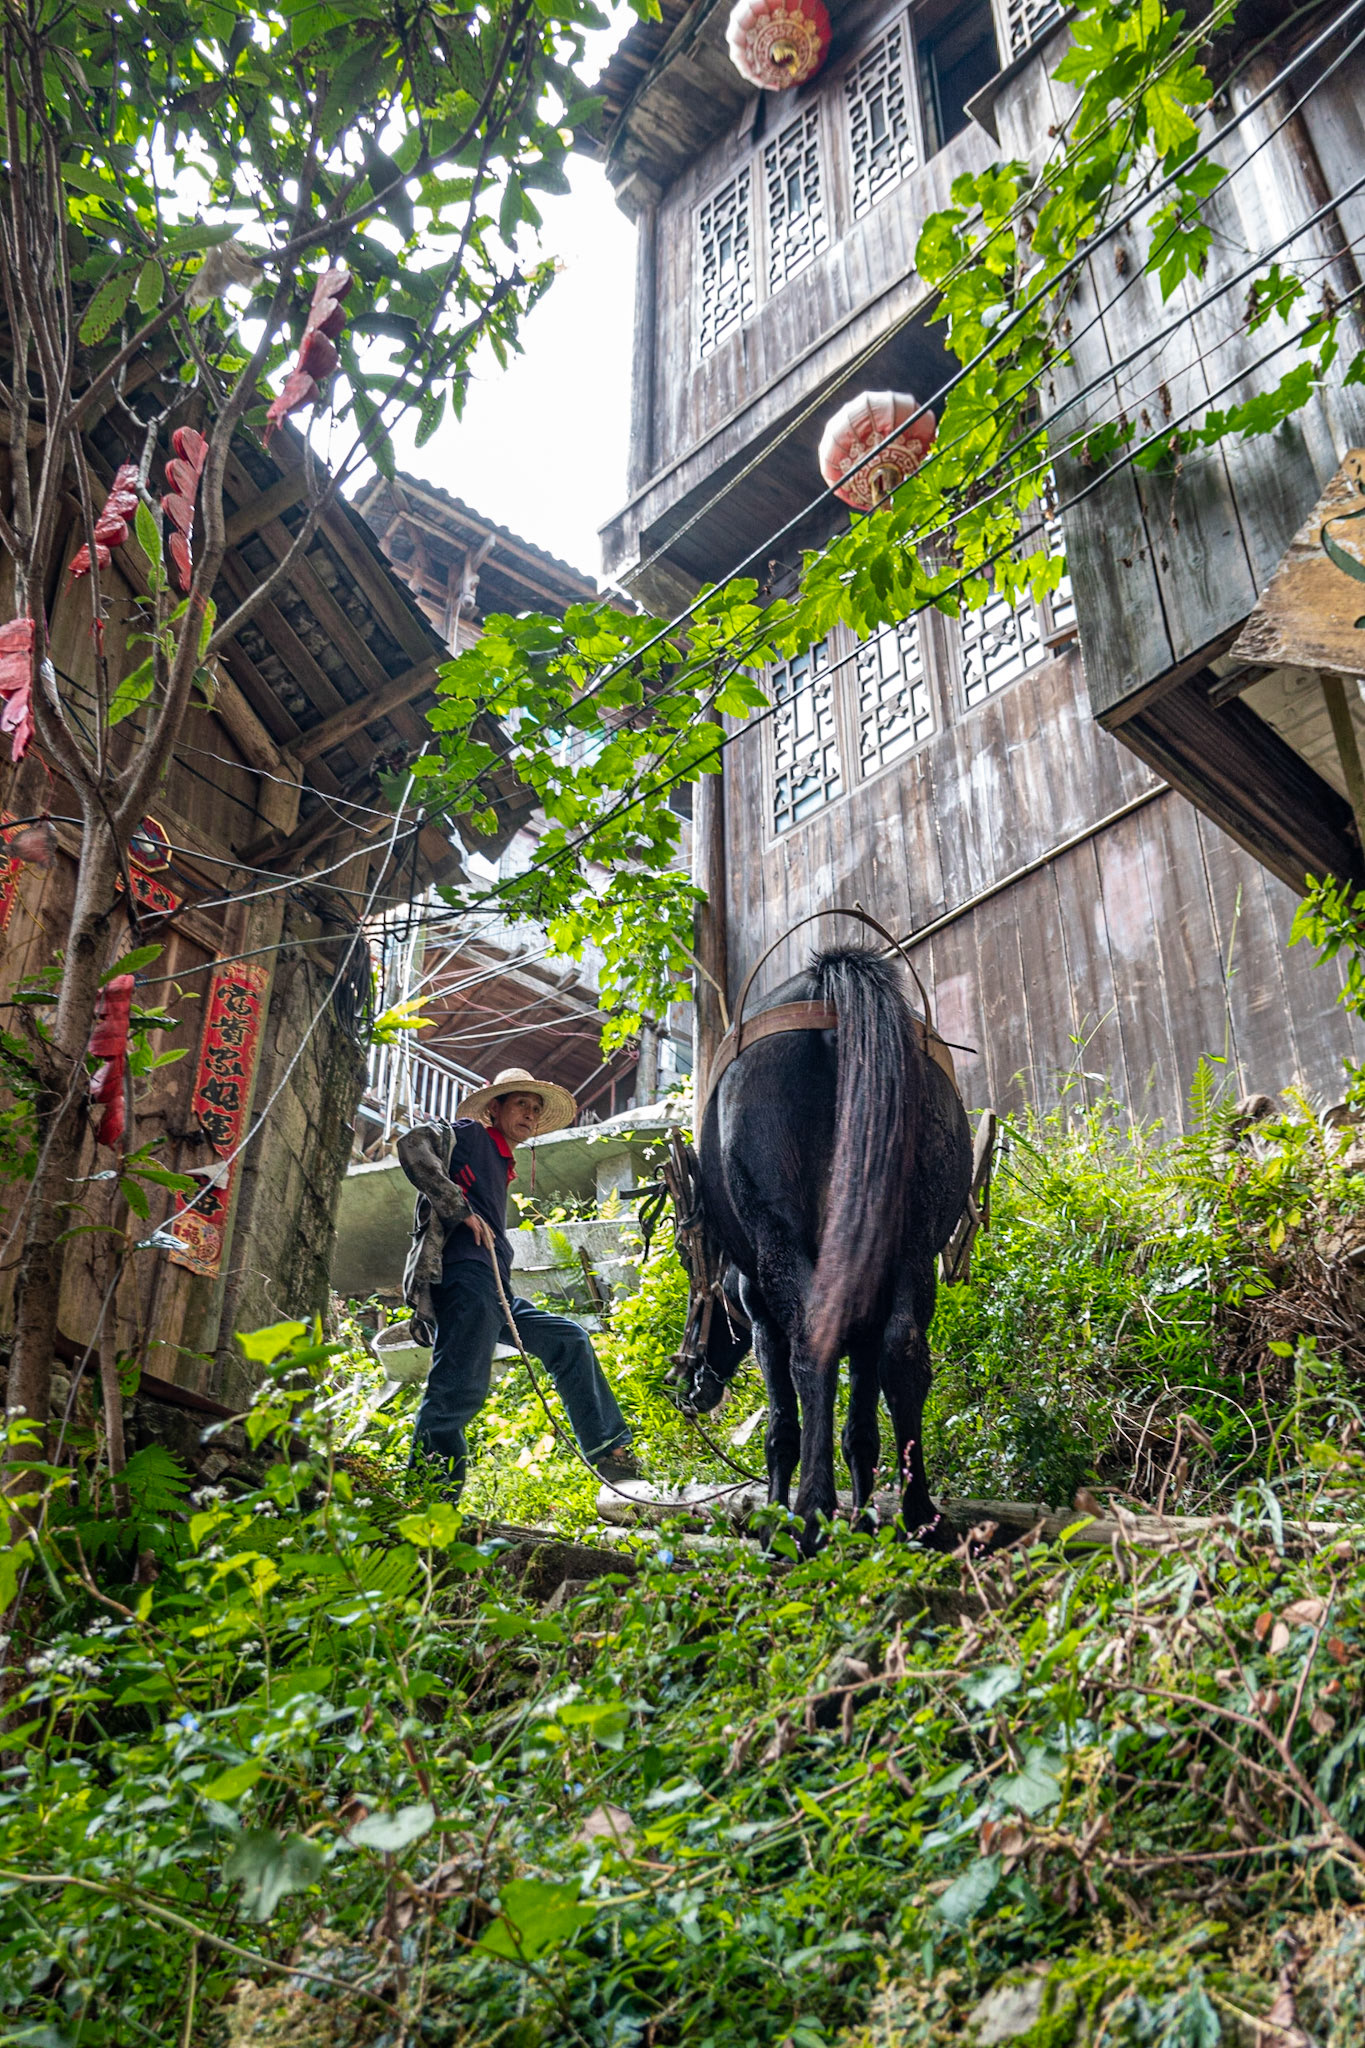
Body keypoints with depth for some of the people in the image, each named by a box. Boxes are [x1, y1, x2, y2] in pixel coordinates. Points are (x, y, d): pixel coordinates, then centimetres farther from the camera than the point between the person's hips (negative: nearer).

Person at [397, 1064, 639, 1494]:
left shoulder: (500, 1168, 31)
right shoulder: (470, 1135, 6)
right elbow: (412, 1145, -14)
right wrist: (461, 1209, -15)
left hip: (496, 1296, 10)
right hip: (465, 1278, -10)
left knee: (569, 1341, 15)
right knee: (462, 1388, -19)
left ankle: (608, 1449, 17)